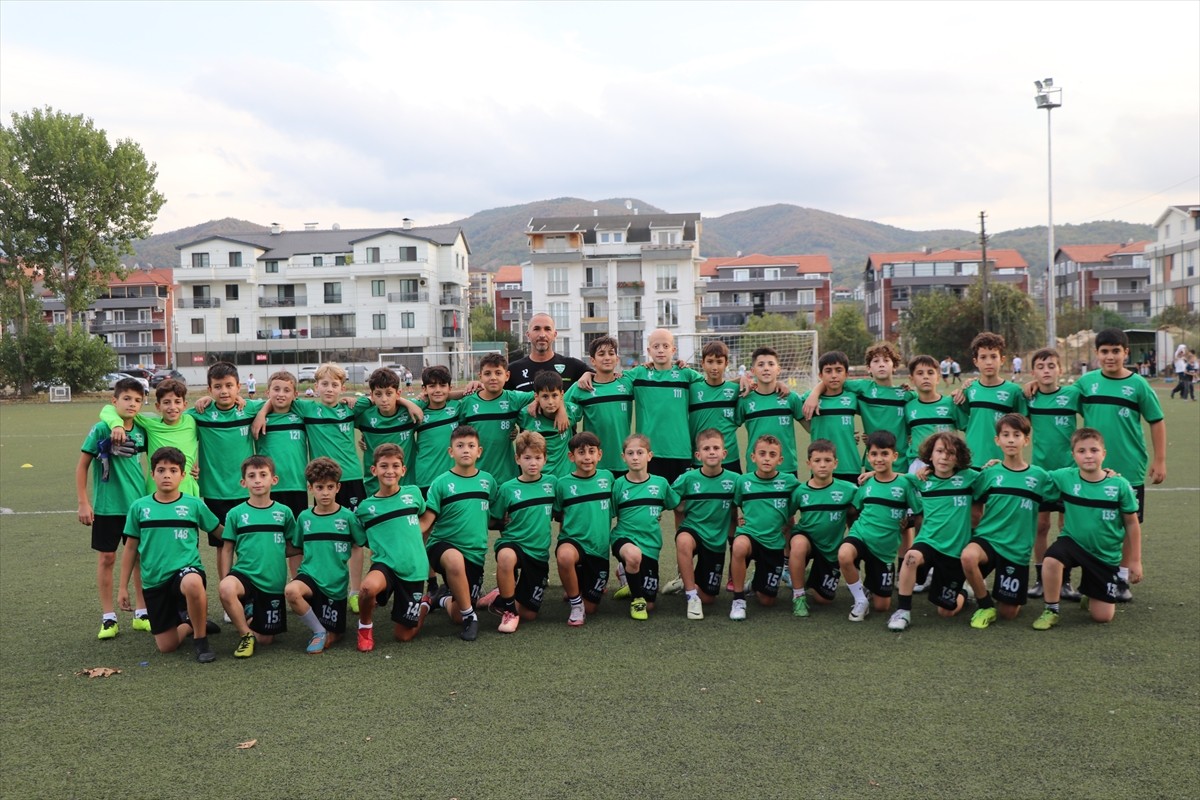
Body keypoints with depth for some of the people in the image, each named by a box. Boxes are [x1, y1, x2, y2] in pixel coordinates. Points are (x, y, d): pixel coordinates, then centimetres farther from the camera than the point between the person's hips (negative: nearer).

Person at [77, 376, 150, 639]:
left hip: (138, 504, 3)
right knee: (106, 558, 6)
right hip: (107, 506, -3)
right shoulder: (100, 429, -11)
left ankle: (142, 613, 20)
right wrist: (83, 503, -8)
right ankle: (108, 618, 17)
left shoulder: (141, 430, 0)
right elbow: (82, 466, -6)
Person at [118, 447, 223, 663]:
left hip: (186, 569, -3)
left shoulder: (194, 505, -3)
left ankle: (201, 640, -17)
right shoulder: (139, 507, 2)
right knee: (166, 646, 2)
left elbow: (219, 533, 9)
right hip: (154, 581, 3)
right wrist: (123, 587, 9)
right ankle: (190, 625, 38)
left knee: (193, 583, -42)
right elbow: (131, 549, 9)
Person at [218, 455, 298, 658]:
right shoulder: (235, 513, 0)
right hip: (244, 574, -1)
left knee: (266, 639, 1)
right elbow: (228, 549, 3)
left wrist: (273, 551, -7)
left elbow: (293, 547, 11)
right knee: (226, 588, -37)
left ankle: (249, 619, 37)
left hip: (273, 583, 1)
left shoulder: (284, 512, 2)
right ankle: (246, 634, -11)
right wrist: (225, 584, -1)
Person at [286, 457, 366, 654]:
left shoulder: (348, 517, -6)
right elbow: (299, 548, 15)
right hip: (310, 576, 1)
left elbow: (360, 546, 5)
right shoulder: (304, 517, 2)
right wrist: (303, 568, 4)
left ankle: (323, 633, 40)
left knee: (329, 640, 1)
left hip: (336, 584, -1)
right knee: (291, 591, -34)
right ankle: (318, 631, -10)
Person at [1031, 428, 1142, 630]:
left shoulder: (1120, 485, -14)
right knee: (1051, 561, -36)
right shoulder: (1064, 477, -13)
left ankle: (1091, 595, 39)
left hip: (1107, 556, 0)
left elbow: (1132, 524, -4)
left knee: (1103, 616, 2)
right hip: (1073, 542, 0)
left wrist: (1135, 561, 0)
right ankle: (1051, 611, -11)